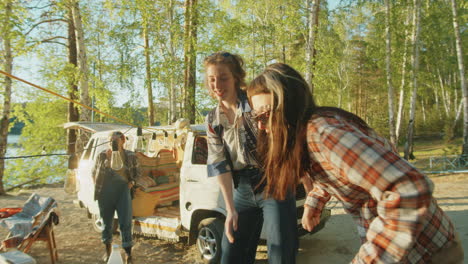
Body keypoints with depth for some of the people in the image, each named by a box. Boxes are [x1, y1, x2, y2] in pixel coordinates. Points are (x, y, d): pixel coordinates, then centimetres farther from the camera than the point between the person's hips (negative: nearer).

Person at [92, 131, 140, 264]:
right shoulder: (103, 155, 3)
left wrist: (132, 181, -2)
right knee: (107, 221, 14)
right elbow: (94, 173, 1)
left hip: (123, 189, -1)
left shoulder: (130, 156, 3)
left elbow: (137, 172, 14)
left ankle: (128, 253, 8)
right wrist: (107, 159, -10)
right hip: (105, 191, 1)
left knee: (125, 222, -2)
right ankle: (108, 249, 34)